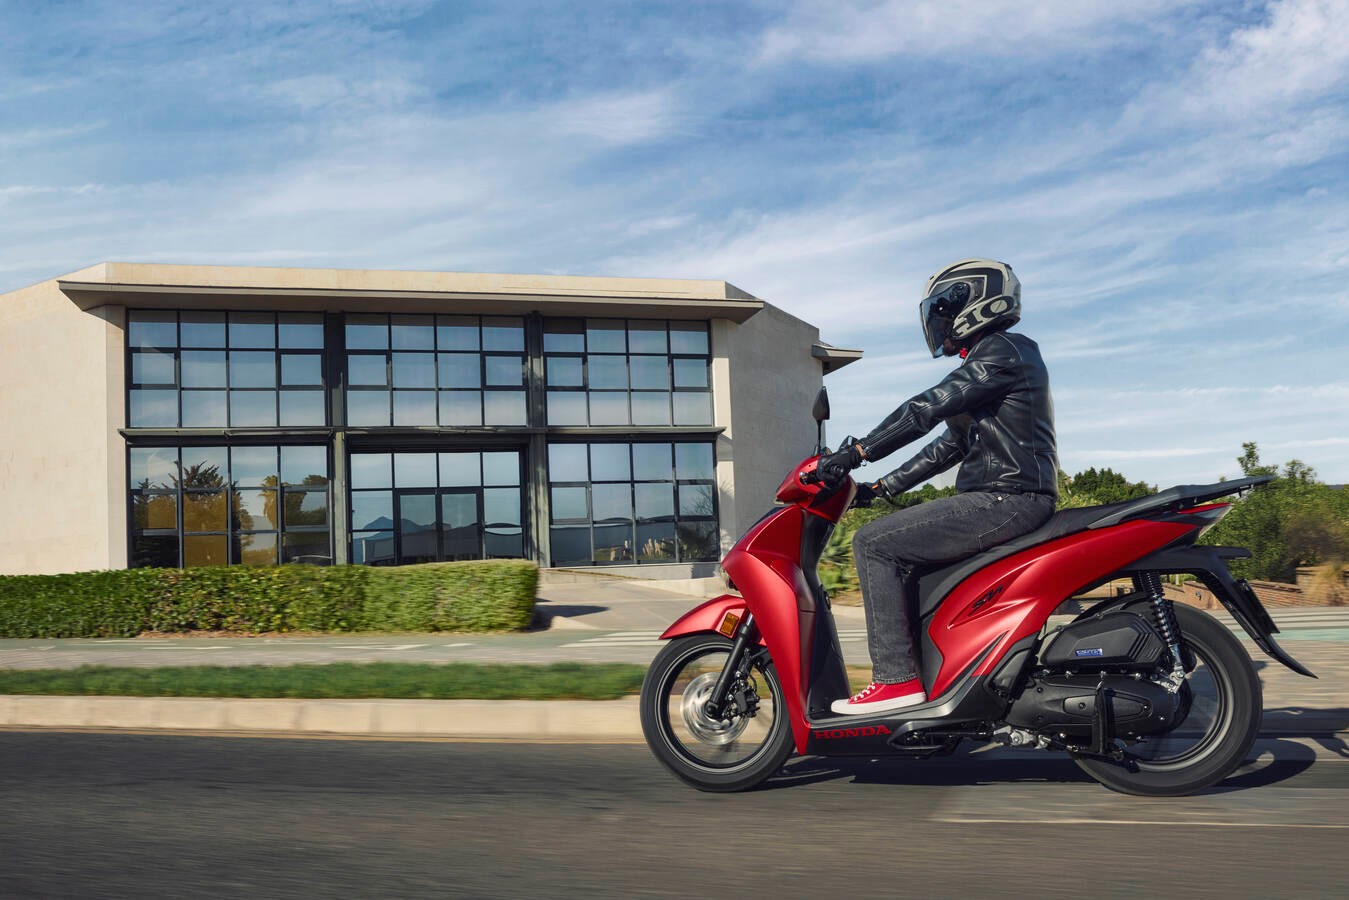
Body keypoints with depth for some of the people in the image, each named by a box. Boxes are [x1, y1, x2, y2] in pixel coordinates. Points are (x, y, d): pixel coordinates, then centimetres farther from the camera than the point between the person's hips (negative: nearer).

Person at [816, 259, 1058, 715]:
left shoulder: (1003, 351, -8)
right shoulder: (986, 362, 24)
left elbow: (928, 407, -19)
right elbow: (949, 447, 24)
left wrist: (857, 451, -19)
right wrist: (880, 487, 19)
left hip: (1005, 499, -11)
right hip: (1004, 500, 11)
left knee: (874, 543, -14)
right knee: (898, 550, 16)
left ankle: (896, 678, -16)